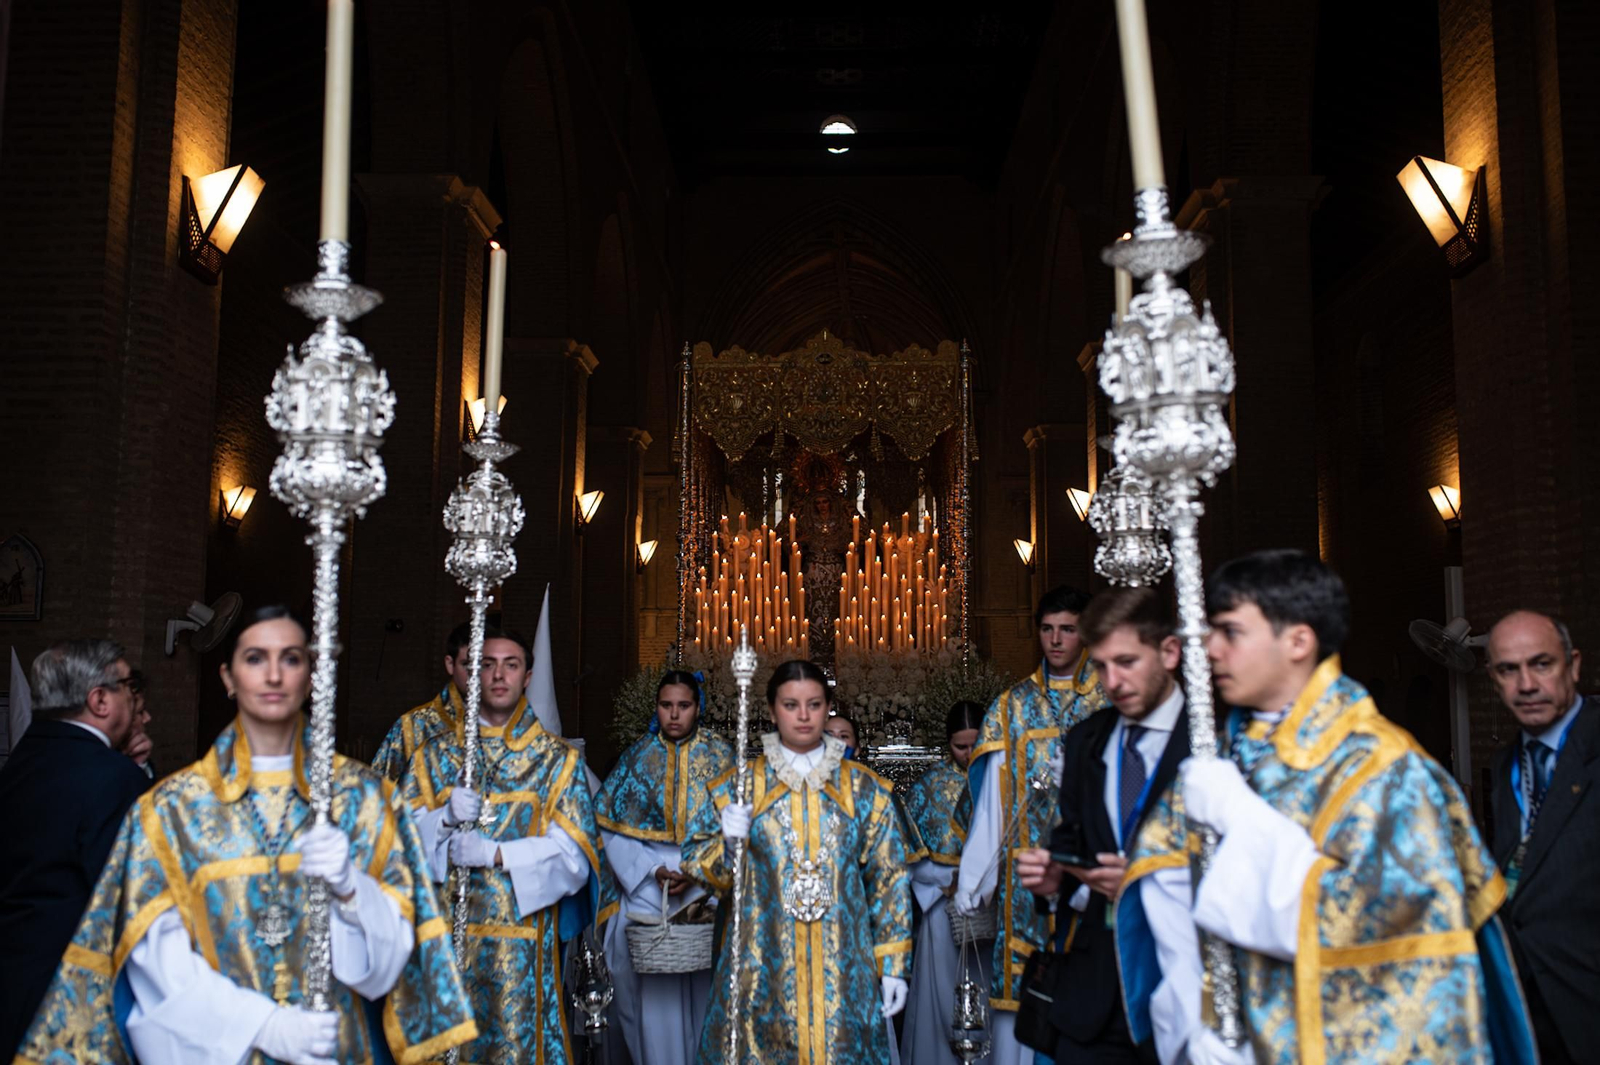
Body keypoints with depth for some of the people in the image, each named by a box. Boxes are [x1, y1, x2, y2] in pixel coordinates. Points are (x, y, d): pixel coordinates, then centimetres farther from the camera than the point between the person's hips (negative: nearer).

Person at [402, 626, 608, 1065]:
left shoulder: (558, 758, 3)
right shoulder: (435, 753, 10)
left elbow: (573, 854, -5)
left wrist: (491, 854, -15)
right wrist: (445, 817, -17)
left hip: (523, 940, -2)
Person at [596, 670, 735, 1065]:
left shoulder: (720, 755, 2)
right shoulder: (638, 757, 4)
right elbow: (614, 826, 2)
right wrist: (652, 871, -10)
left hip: (709, 880, -1)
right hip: (650, 879, 1)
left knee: (706, 988, -3)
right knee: (656, 991, -1)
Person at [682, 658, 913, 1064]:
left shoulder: (864, 788, 4)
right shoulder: (739, 785, 3)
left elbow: (889, 879, 5)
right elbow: (697, 867, 3)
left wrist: (893, 964, 1)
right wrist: (726, 841, -17)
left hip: (842, 968, 1)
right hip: (761, 968, 0)